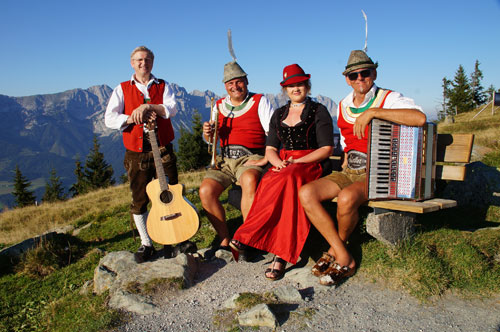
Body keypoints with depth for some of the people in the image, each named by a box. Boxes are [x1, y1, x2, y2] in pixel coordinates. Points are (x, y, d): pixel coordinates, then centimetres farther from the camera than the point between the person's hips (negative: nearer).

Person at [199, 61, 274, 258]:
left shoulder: (260, 101, 5)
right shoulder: (219, 105, 17)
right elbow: (210, 140, 20)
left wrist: (265, 159, -19)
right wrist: (207, 133, -5)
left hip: (251, 157, -4)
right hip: (225, 159, 4)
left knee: (249, 180, -38)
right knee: (206, 191, -20)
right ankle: (224, 241, -6)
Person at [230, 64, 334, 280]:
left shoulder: (318, 111, 6)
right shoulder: (279, 114, 19)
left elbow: (327, 149, -2)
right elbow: (270, 149, 14)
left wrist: (296, 162, -14)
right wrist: (279, 163, -9)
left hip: (309, 165, -3)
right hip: (281, 166, 4)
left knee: (288, 179, -40)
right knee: (268, 183, -35)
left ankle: (246, 235, -31)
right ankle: (281, 255, -35)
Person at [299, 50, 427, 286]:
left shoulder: (388, 99, -5)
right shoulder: (343, 107, 15)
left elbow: (420, 118, -26)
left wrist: (372, 112, -25)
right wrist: (345, 167, 12)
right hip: (349, 172, 6)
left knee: (346, 198, -36)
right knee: (306, 193, -19)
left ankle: (335, 250, -4)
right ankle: (344, 258, -14)